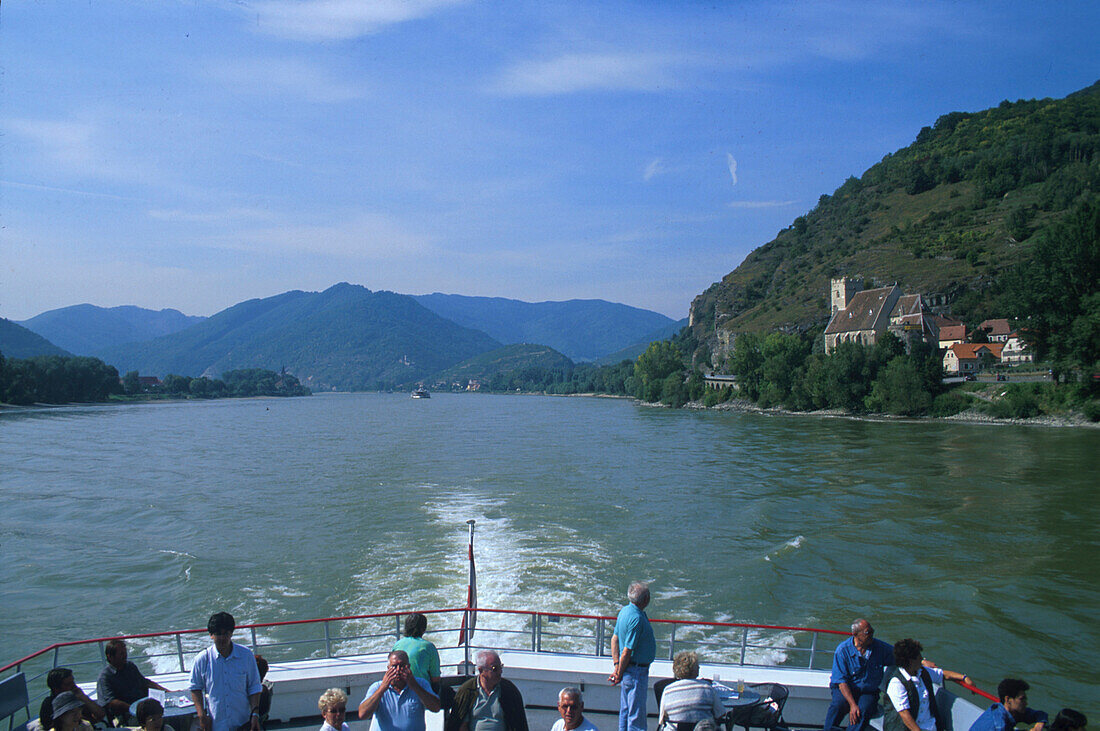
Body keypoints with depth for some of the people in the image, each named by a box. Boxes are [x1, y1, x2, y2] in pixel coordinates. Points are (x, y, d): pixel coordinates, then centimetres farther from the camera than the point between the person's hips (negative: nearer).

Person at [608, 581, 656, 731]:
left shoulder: (624, 611, 4)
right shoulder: (637, 619, -25)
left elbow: (615, 639, 9)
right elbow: (627, 651, -22)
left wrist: (617, 666, 6)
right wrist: (619, 674, -11)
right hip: (636, 672, -9)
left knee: (625, 711, 19)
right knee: (636, 716, 1)